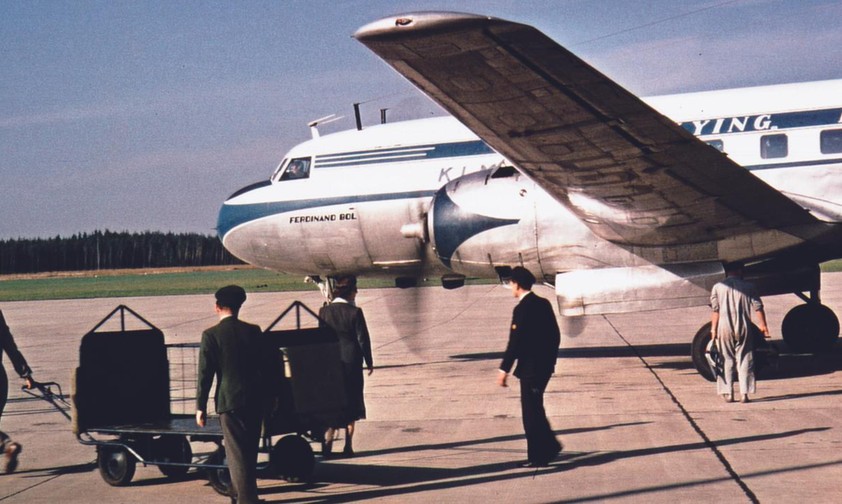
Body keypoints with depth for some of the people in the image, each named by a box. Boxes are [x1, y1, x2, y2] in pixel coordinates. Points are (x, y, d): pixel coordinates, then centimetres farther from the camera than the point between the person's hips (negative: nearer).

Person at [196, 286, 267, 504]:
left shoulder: (211, 335, -8)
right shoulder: (254, 331, 3)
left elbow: (205, 374, -8)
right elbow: (266, 366, 8)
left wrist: (200, 406, -2)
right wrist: (266, 396, 19)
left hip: (229, 400, -4)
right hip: (254, 398, 4)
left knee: (236, 452, 0)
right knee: (250, 450, 17)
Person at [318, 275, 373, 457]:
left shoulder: (324, 311, -1)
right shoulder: (354, 312, -10)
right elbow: (363, 339, -7)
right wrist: (369, 362, 3)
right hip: (351, 363, -3)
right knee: (351, 403, 7)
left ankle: (327, 443, -3)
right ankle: (348, 446, 8)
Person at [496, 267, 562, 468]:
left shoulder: (522, 309, -18)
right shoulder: (544, 304, 8)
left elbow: (515, 342, -19)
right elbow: (555, 334, 13)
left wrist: (504, 370, -13)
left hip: (530, 368, -9)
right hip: (545, 365, 9)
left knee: (531, 412, 0)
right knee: (534, 409, 20)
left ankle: (538, 457, 5)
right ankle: (550, 446, 22)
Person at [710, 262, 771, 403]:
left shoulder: (718, 287, 3)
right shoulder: (748, 287, 3)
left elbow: (715, 310, -1)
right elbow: (758, 307, 0)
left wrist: (713, 329, 2)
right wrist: (763, 325, 7)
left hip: (724, 328, 0)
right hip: (744, 328, 0)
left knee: (727, 360, 8)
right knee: (744, 360, 5)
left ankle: (728, 393, 6)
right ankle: (744, 393, -1)